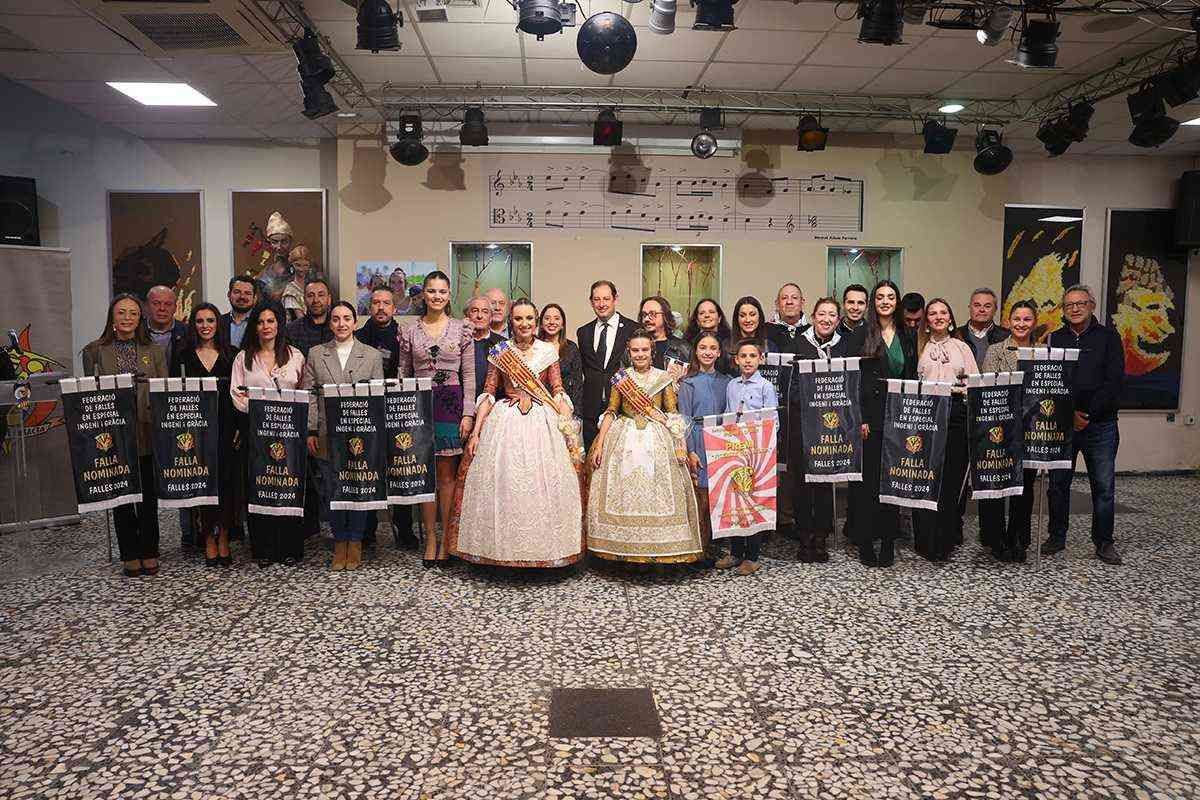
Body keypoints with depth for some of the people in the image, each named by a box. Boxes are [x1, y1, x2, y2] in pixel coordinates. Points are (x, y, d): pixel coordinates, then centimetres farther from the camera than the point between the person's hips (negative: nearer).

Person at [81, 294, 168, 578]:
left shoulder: (155, 352, 8)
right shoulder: (95, 351, 6)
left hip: (147, 434, 1)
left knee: (148, 495, 5)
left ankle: (149, 553, 16)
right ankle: (130, 555, 15)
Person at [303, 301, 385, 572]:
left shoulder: (373, 355, 7)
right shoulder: (315, 354, 9)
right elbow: (309, 395, 6)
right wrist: (311, 432, -2)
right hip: (327, 435, 1)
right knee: (332, 490, 5)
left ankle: (355, 543, 17)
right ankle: (340, 543, 18)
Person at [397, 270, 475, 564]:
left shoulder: (462, 330, 2)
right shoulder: (409, 332, 7)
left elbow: (469, 375, 2)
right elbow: (404, 375, 10)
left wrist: (468, 413, -5)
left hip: (451, 404, -2)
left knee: (447, 475, 1)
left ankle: (446, 538, 9)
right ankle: (430, 538, 13)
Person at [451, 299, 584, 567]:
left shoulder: (549, 351, 6)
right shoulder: (499, 351, 5)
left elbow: (558, 392, 6)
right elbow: (488, 394, 4)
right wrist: (476, 431, -4)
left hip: (542, 423, 0)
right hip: (505, 423, 0)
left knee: (543, 485, 0)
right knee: (502, 484, -2)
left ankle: (543, 547, 12)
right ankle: (503, 547, 11)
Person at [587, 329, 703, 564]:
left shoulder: (663, 378, 4)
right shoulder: (621, 377, 6)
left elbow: (673, 414, 3)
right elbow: (611, 411, 5)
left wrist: (680, 444, -8)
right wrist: (599, 444, -2)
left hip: (657, 441, -1)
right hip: (625, 441, 1)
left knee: (657, 494, -1)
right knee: (623, 492, 1)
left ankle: (658, 548, 8)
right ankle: (624, 547, 11)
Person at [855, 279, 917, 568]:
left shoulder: (907, 336, 12)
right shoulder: (863, 334, 1)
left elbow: (912, 377, 12)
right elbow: (853, 378, -3)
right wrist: (859, 418, -11)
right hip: (870, 412, -3)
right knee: (867, 476, -1)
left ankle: (888, 540, 13)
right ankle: (865, 541, 7)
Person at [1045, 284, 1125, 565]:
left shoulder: (1108, 337, 4)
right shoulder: (1055, 339, 8)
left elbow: (1115, 381, -4)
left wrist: (1088, 413, -12)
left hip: (1100, 424, -1)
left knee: (1104, 486, 3)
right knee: (1058, 483, 6)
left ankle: (1104, 542, 14)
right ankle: (1057, 536, 19)